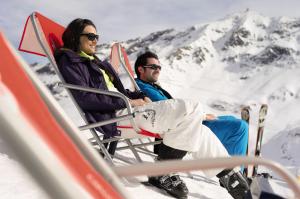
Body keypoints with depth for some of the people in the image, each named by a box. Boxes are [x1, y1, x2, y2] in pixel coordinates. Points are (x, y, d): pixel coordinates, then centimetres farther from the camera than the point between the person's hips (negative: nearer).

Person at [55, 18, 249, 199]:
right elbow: (85, 98, -13)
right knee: (191, 110, -21)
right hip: (115, 116, -9)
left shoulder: (96, 62, 28)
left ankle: (229, 173, -1)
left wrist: (140, 96, 5)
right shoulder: (69, 60, 2)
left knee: (195, 127, -4)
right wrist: (128, 102, -13)